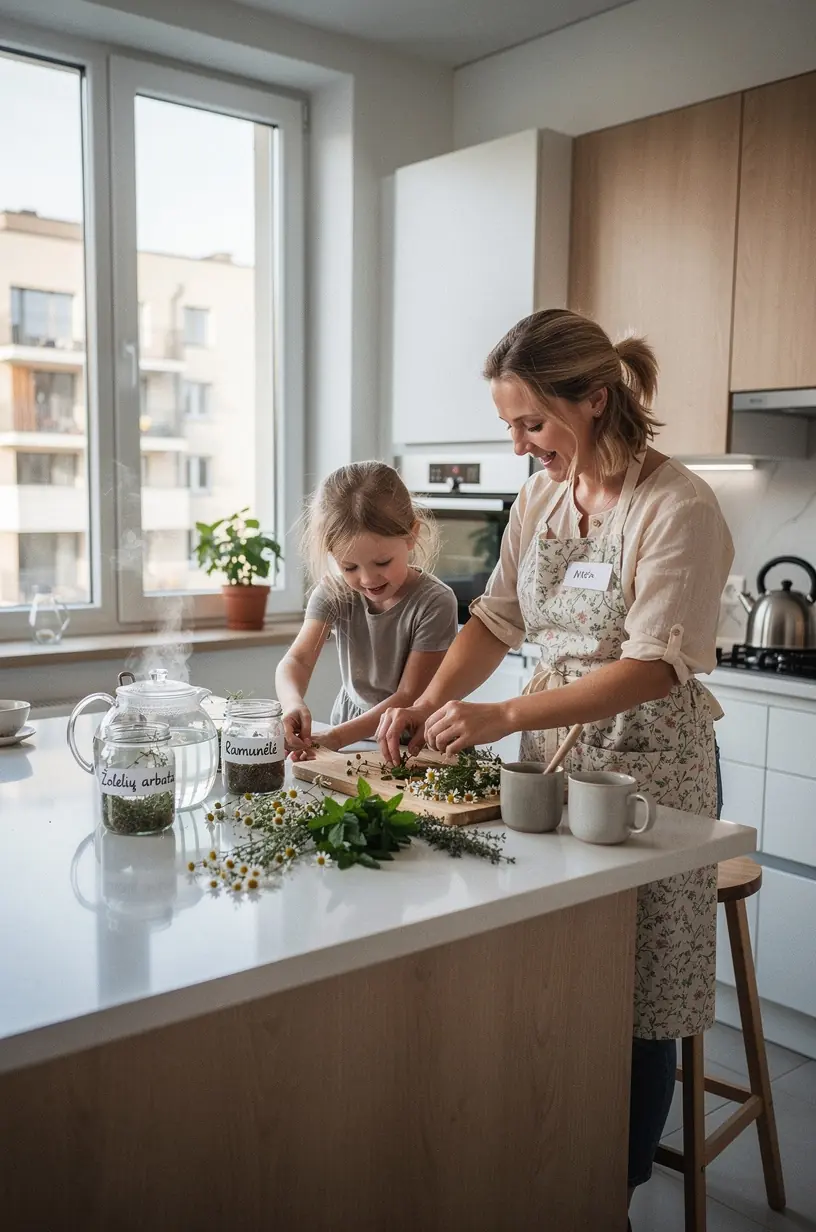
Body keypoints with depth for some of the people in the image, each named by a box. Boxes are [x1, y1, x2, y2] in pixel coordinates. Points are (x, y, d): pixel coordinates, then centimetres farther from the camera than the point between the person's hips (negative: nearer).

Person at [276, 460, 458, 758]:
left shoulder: (435, 602, -20)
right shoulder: (335, 591, -8)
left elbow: (409, 697, -19)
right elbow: (298, 658, -14)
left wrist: (336, 737, -29)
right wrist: (293, 704, -38)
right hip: (348, 728, 3)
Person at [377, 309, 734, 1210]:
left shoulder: (678, 508, -16)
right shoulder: (540, 496, 5)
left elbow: (653, 669, -22)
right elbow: (496, 619, 9)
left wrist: (502, 718, -26)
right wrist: (429, 705, -6)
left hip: (644, 764, -5)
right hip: (550, 750, 6)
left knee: (633, 999, 6)